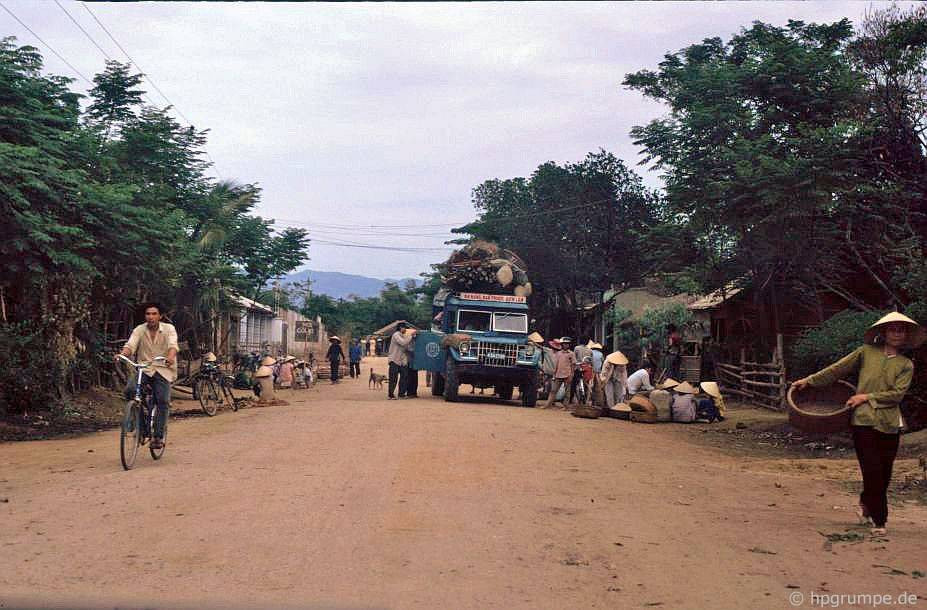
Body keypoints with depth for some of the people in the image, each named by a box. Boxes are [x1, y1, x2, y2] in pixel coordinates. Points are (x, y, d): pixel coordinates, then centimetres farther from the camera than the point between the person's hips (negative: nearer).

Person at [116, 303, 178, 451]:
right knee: (130, 389, -24)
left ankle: (158, 436, -5)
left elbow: (173, 345, -19)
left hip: (163, 370, -1)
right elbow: (130, 345, -12)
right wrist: (122, 354, -35)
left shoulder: (169, 329, -2)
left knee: (163, 401, -15)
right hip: (144, 369, 2)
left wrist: (171, 357, -41)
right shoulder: (139, 330, 3)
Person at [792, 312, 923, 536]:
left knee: (884, 474, 6)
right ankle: (879, 521, 6)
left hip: (890, 424, 2)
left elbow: (897, 393, -2)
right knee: (873, 471, -6)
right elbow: (836, 369, 9)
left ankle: (866, 505, 33)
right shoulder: (866, 352, 7)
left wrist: (867, 397, -10)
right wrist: (809, 381, 8)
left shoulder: (906, 365, 10)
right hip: (863, 420, -2)